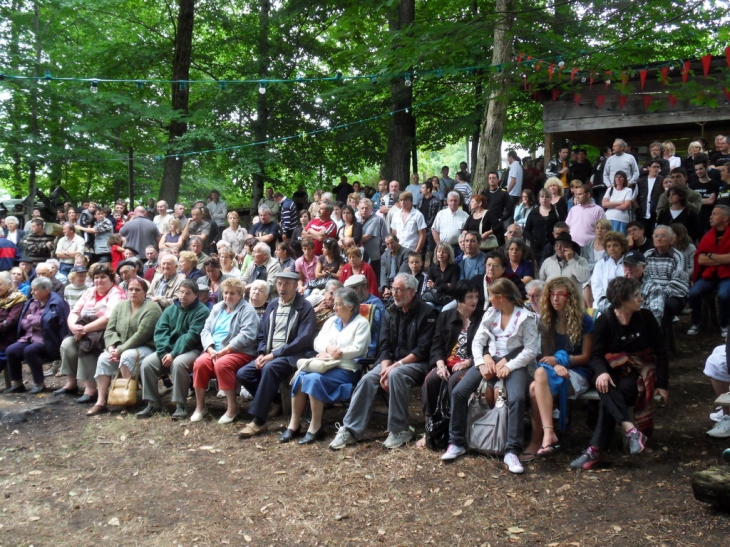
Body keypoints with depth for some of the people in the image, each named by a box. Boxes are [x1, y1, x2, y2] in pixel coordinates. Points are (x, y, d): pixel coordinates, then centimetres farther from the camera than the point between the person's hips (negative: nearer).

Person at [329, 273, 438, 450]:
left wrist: (397, 365, -21)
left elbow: (423, 349, -14)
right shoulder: (392, 312, 11)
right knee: (368, 379, -22)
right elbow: (385, 345, 8)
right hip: (392, 363, 5)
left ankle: (399, 431, -23)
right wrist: (385, 368, -11)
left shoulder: (427, 313, -7)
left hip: (416, 363, -5)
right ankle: (350, 430, -19)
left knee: (395, 375, -35)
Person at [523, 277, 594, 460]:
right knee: (540, 372, -35)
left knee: (536, 388, -33)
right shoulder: (546, 320, 10)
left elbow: (586, 357, -1)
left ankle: (537, 441, -29)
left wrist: (560, 359, -15)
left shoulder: (584, 321, -2)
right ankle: (549, 433, -39)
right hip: (554, 370, 4)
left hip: (577, 372, -4)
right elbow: (545, 354, 8)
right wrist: (555, 365, -15)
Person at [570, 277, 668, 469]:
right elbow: (596, 355, -7)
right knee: (605, 387, -37)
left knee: (608, 399, -31)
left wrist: (662, 384, -4)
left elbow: (660, 352, 2)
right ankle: (632, 430, -48)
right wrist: (601, 372, -29)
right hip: (615, 372, 1)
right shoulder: (604, 321, -4)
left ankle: (596, 450, -35)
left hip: (640, 373, -1)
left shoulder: (645, 317, -1)